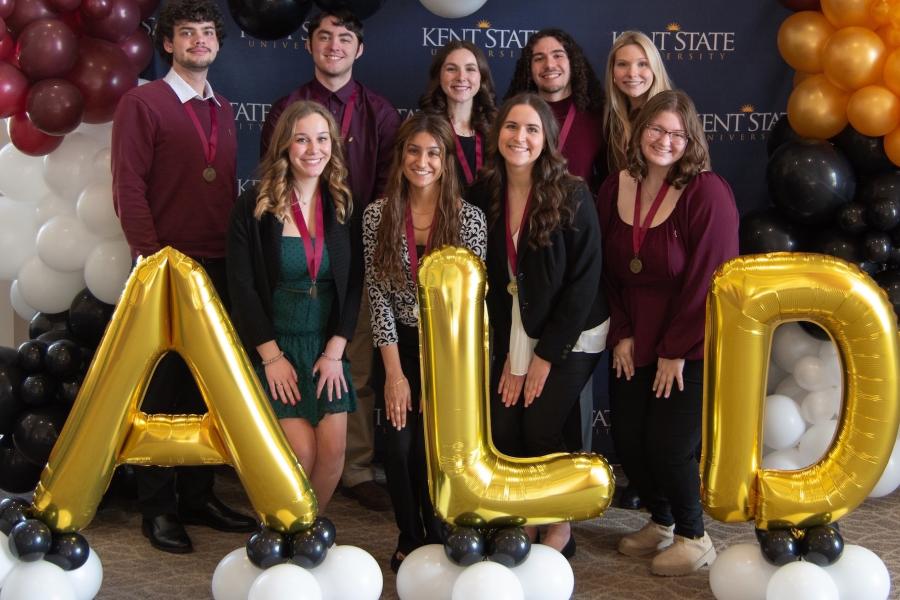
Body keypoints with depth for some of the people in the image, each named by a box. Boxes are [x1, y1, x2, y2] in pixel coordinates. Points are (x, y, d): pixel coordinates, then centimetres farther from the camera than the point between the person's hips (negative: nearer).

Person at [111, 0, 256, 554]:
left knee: (207, 387, 9)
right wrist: (153, 258, -14)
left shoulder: (223, 111, 17)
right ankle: (158, 508, 9)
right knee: (164, 388, -1)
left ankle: (198, 496, 19)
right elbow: (129, 190, -8)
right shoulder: (143, 104, -1)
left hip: (219, 269, 5)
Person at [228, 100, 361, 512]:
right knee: (302, 453, -10)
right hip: (273, 343, -3)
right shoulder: (253, 207, -7)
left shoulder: (343, 205, 2)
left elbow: (353, 283, 2)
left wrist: (334, 351, -6)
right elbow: (242, 287, -8)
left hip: (327, 344, 3)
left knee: (333, 450, -6)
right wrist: (272, 356, -11)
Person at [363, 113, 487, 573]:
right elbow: (379, 295, -8)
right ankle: (410, 539, 17)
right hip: (399, 346, 1)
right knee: (399, 445, -6)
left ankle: (438, 541, 13)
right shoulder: (377, 215, -7)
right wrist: (394, 372, -13)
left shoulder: (469, 218, -11)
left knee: (430, 444, -10)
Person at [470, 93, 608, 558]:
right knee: (502, 429, -3)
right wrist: (509, 353, -4)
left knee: (541, 430, -8)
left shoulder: (572, 196, -16)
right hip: (515, 333, 4)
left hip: (571, 336, -4)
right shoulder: (485, 194, -4)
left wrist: (546, 354, -13)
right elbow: (491, 279, 0)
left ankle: (560, 528, 15)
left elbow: (584, 280, -14)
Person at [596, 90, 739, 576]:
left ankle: (693, 537, 21)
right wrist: (621, 334, -2)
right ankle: (660, 520, 33)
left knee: (669, 445, -5)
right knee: (628, 440, 6)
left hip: (691, 348, -5)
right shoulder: (615, 189, 1)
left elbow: (708, 279, -17)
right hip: (635, 344, 5)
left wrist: (676, 351, -15)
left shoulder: (706, 193, -16)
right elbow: (608, 271, 6)